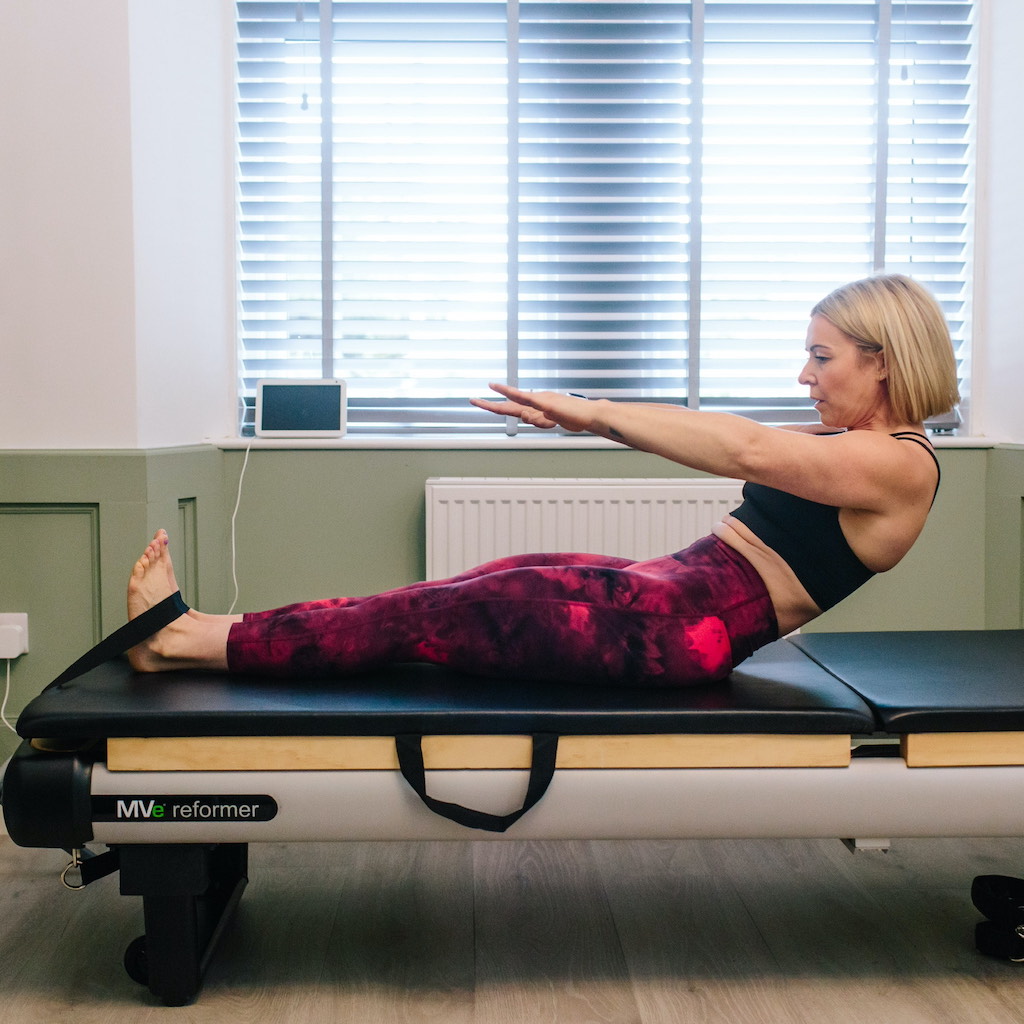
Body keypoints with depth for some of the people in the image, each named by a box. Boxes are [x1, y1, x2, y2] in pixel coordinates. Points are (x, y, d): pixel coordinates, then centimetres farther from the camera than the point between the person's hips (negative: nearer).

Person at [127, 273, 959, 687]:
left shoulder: (901, 465, -9)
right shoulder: (843, 442, 20)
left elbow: (747, 453, -23)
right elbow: (742, 446, 14)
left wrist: (598, 412, -21)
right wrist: (593, 414, 1)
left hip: (691, 628, -9)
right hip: (675, 591, 9)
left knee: (444, 617, -13)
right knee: (474, 587, -2)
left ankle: (185, 643, -8)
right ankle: (200, 631, -1)